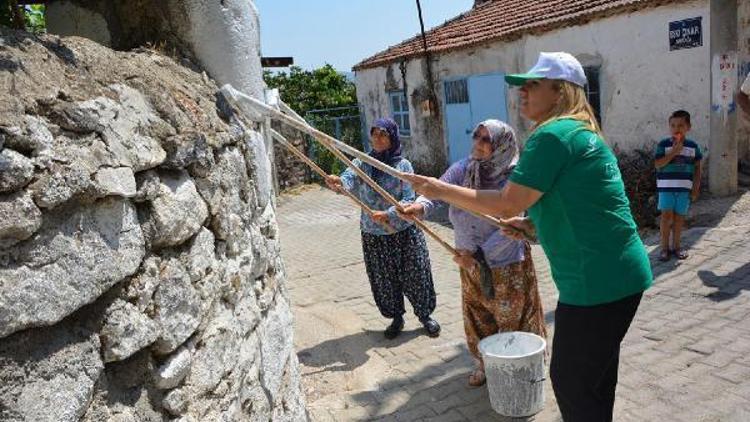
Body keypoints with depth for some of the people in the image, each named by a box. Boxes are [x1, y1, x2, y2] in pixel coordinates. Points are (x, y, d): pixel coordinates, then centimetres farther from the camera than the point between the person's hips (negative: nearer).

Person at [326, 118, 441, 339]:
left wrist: (388, 215, -28)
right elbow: (349, 179, -20)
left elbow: (409, 200, -12)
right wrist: (339, 182, -44)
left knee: (414, 275, 8)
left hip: (404, 232, -2)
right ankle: (396, 318, 33)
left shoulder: (402, 165, -7)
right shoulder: (363, 162, -1)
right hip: (373, 235, 2)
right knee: (384, 280, 13)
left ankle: (425, 315, 29)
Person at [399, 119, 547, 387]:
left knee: (512, 321, 14)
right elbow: (438, 191, -16)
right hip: (471, 265, 5)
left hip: (506, 266, -4)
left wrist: (479, 253, -28)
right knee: (477, 319, 20)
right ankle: (484, 364, 43)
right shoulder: (463, 169, -7)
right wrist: (421, 206, -38)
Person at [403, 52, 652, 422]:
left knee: (571, 381, 6)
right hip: (619, 276, 10)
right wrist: (532, 223, 10)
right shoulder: (581, 132, 15)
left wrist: (442, 190, -9)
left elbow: (507, 204, -19)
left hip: (598, 282, -10)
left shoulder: (552, 135, -17)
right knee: (594, 377, 24)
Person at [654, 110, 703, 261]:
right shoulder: (663, 144, -4)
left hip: (685, 187, 2)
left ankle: (676, 246, 21)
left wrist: (696, 188, 5)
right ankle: (664, 247, 5)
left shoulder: (693, 146, 4)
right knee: (666, 215, -5)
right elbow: (658, 164, -12)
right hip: (666, 186, -2)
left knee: (679, 216, 8)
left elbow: (697, 168, 9)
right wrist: (674, 151, -20)